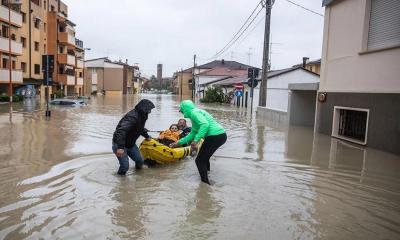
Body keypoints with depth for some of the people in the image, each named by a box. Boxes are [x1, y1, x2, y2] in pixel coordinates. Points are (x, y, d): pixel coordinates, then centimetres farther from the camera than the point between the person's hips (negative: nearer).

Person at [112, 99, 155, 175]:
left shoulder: (141, 116, 2)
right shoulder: (132, 117, -29)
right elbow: (121, 131, -39)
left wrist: (147, 136, 38)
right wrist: (120, 147, -44)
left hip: (131, 143, 9)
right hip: (119, 144, -9)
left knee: (140, 160, 8)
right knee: (125, 166, -13)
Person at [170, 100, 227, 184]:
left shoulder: (194, 112, -6)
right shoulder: (194, 115, 24)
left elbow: (205, 124, -24)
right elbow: (192, 134, 30)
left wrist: (196, 140, -27)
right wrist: (178, 143, 33)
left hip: (215, 137, -10)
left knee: (199, 160, 1)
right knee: (204, 158, 25)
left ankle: (205, 183, 4)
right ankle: (206, 177, 37)